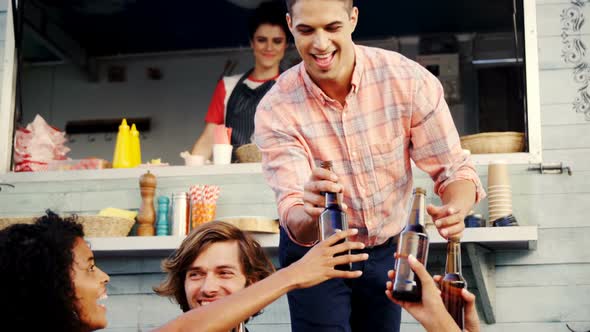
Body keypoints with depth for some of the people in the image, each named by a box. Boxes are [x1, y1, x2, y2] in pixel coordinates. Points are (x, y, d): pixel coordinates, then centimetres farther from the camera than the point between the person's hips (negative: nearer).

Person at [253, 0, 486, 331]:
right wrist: (310, 212, -54)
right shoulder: (276, 110, -23)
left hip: (387, 250, 2)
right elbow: (295, 226, -29)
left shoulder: (410, 80, -21)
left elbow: (455, 170, -15)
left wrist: (455, 210, -38)